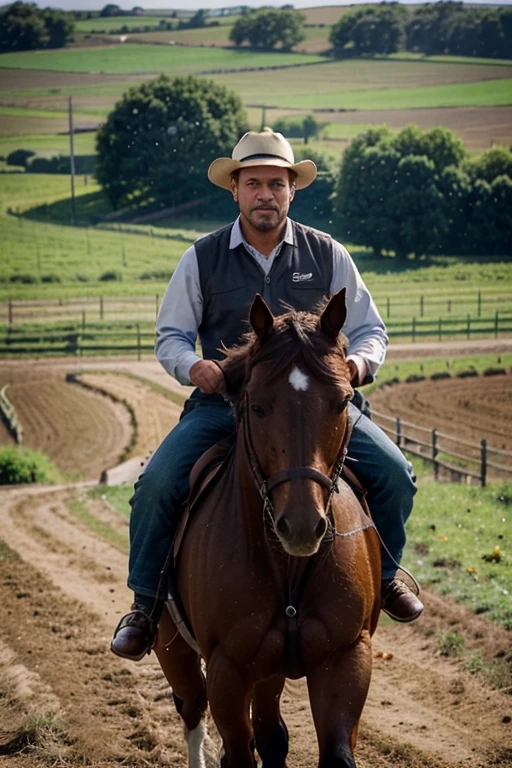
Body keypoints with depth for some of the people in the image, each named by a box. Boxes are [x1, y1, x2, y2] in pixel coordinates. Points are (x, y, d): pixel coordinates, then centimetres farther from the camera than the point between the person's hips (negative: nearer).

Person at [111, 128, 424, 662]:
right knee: (157, 483, -23)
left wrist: (357, 362, -14)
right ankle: (146, 602, -1)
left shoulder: (327, 255, 5)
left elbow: (369, 329, 10)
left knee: (393, 473, -16)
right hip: (223, 400, -1)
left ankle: (382, 574, 14)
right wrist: (193, 365, -15)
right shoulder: (202, 259, 3)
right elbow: (170, 335, 8)